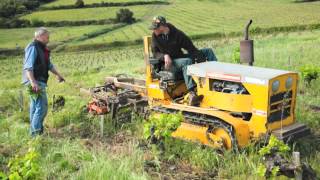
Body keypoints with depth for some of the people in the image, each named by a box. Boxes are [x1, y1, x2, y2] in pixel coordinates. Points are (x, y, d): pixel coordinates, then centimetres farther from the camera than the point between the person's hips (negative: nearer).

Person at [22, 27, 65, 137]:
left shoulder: (43, 48, 15)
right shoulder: (33, 48, -14)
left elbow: (49, 64, 27)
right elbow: (28, 67, -22)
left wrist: (57, 74, 24)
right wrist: (33, 82, -30)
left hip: (40, 82, 10)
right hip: (35, 83, -10)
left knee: (35, 107, 15)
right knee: (42, 107, -11)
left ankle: (34, 132, 24)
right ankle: (36, 132, -6)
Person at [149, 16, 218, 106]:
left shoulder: (177, 34, -7)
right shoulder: (155, 36, -6)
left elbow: (191, 48, -7)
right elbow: (155, 53, -3)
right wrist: (164, 56, -24)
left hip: (180, 58, 4)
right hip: (168, 64, -4)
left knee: (208, 51, -3)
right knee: (186, 61, -38)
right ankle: (192, 94, -52)